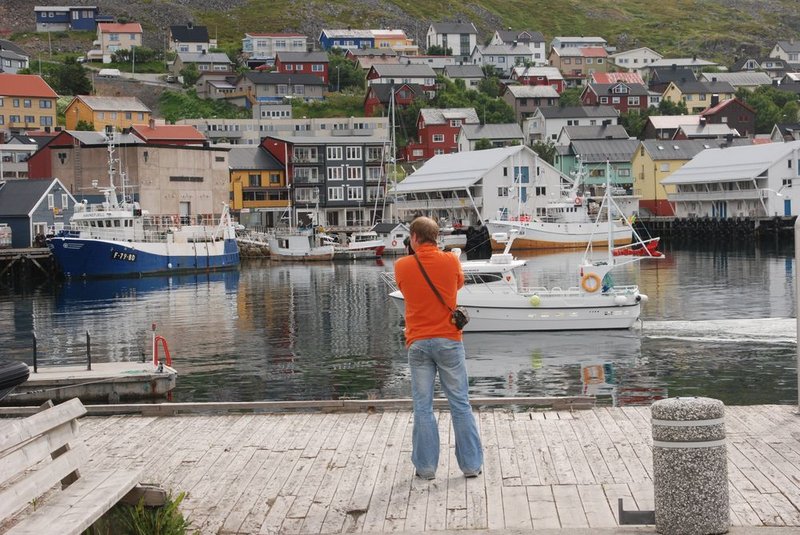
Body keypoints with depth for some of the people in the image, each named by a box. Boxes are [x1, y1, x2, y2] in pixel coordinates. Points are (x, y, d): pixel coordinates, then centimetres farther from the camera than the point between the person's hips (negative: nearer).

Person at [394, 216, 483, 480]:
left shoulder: (402, 266, -4)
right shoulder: (451, 261, -4)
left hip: (418, 343, 0)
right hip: (449, 341, 0)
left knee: (423, 407, 6)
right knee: (460, 404, 7)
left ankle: (426, 466, 11)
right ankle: (471, 464, 12)